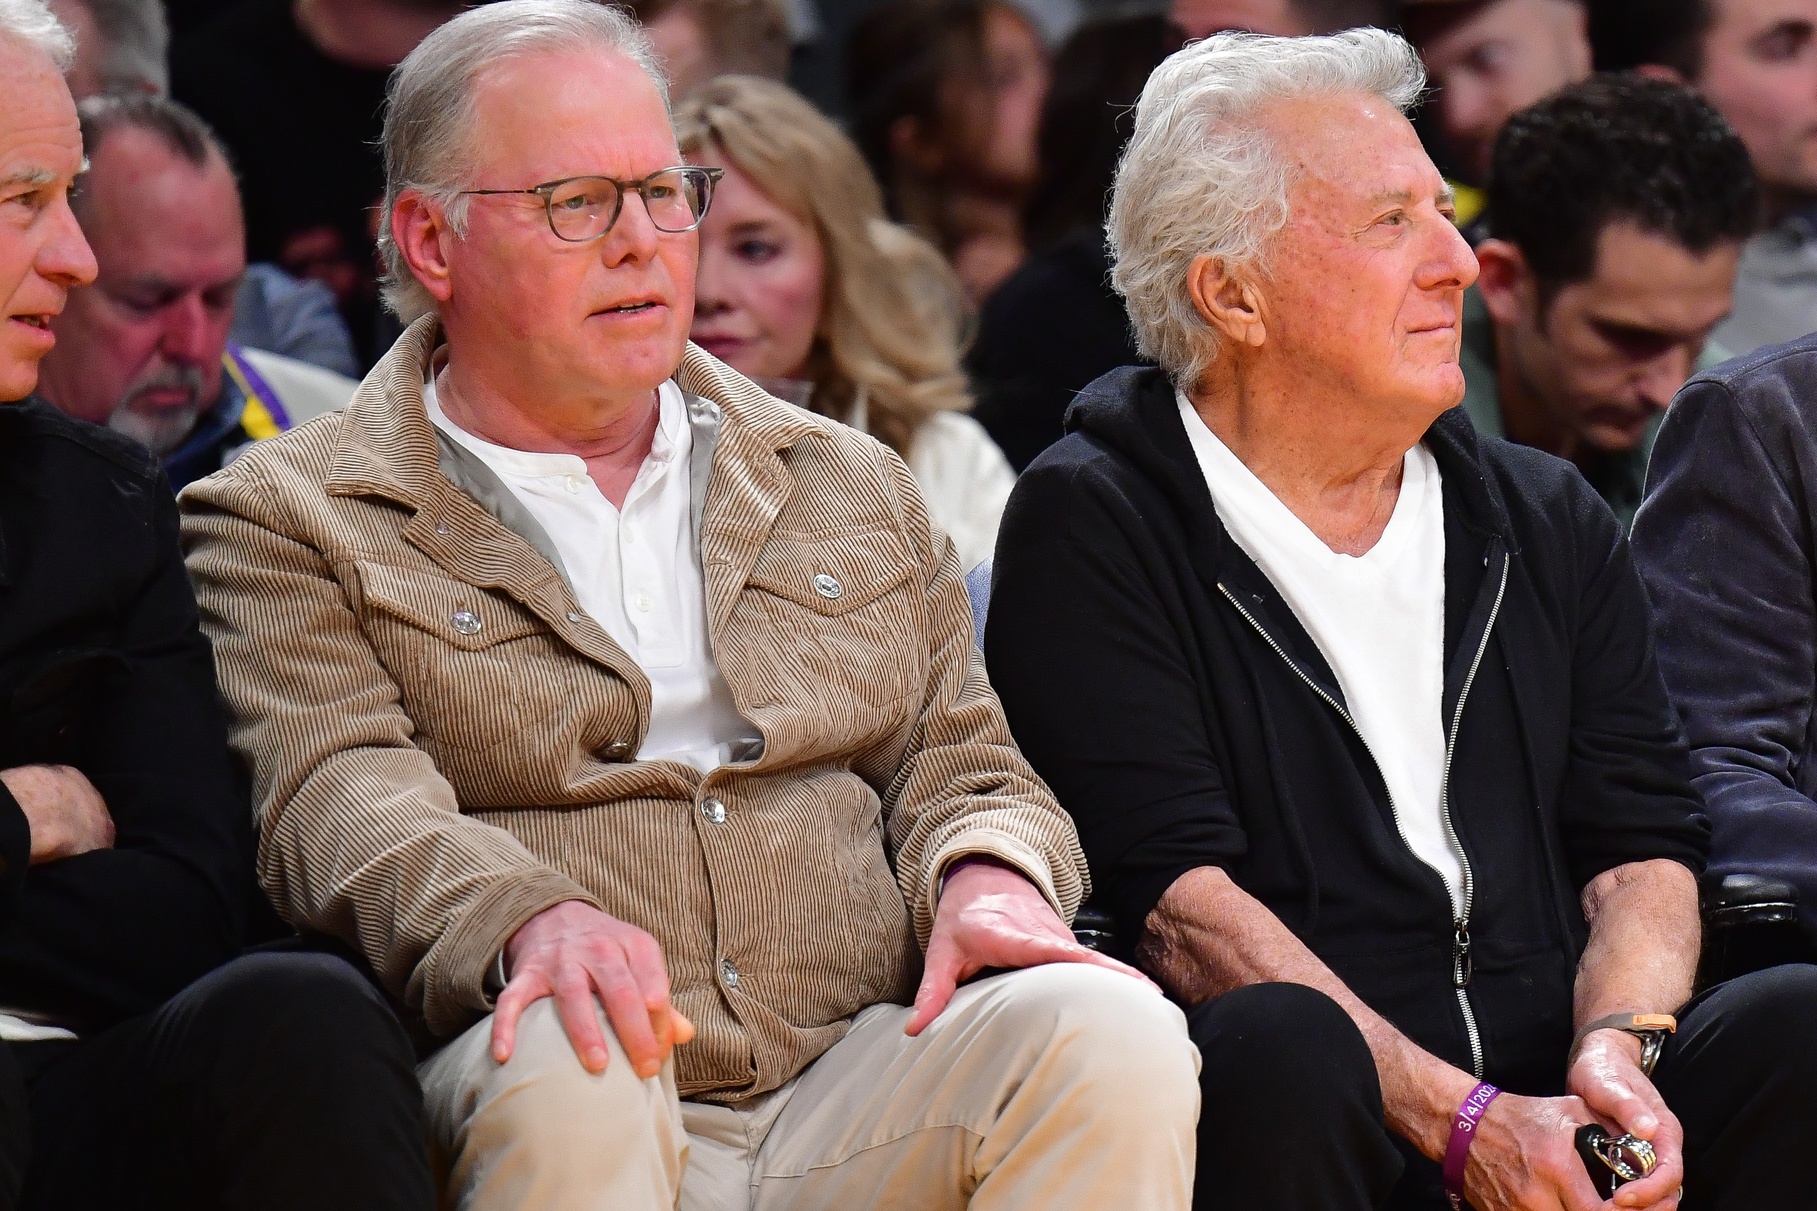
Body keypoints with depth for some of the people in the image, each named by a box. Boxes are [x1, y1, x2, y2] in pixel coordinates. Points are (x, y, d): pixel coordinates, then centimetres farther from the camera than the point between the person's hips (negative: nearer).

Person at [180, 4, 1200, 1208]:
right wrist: (531, 921, -29)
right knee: (572, 1064, -39)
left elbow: (962, 760, 22)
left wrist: (990, 877, -5)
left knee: (1117, 1034, -28)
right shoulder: (288, 521, 10)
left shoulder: (854, 487, 26)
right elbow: (344, 802, -6)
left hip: (862, 1091, 3)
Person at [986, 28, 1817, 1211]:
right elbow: (1174, 896, -8)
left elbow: (1643, 846, 13)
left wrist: (1614, 1051, -11)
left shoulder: (1550, 524, 20)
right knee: (1281, 1046, -37)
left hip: (1553, 1113, 4)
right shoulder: (1091, 527, 3)